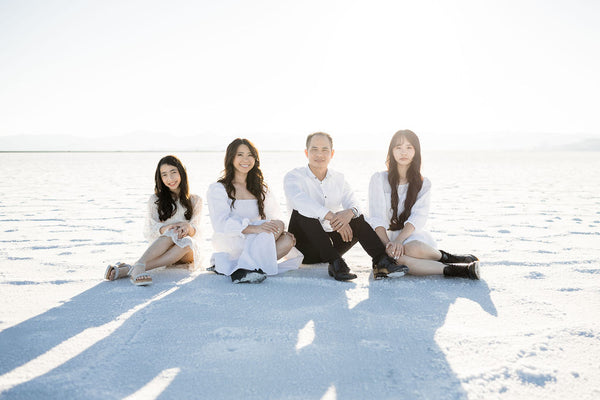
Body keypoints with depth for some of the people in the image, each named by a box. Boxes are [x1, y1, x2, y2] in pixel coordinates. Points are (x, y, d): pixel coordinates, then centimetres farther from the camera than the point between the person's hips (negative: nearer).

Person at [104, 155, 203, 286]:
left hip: (188, 252, 1)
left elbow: (195, 232, 3)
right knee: (172, 234, -34)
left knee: (186, 241, -36)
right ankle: (138, 266, -53)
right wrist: (167, 228, -22)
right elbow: (149, 232, 1)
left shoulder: (195, 201, 14)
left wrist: (188, 228, -23)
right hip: (161, 247, -1)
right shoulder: (155, 200, 13)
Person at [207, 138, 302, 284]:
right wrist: (254, 228, -27)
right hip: (229, 243, -5)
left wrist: (281, 232, -11)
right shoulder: (217, 189, 3)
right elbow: (221, 224, -12)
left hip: (254, 242, 6)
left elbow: (271, 219, 14)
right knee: (279, 224, -24)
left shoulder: (261, 188, 20)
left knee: (287, 241, -26)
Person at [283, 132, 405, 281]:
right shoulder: (293, 177, -5)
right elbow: (300, 200, -27)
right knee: (302, 212, -29)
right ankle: (335, 264, -36)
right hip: (306, 249, -4)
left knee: (357, 218, -15)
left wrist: (350, 212, -33)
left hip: (331, 245, 4)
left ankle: (381, 261, -29)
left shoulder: (339, 178, 10)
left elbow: (352, 202, -7)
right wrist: (332, 216, -40)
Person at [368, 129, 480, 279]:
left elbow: (418, 217, -7)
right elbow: (376, 217, -6)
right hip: (386, 236, 0)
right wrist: (387, 244, -23)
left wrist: (399, 240, -25)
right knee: (392, 256, -36)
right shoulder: (379, 179, 4)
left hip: (412, 235, 0)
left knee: (413, 248, -38)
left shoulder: (423, 184, 8)